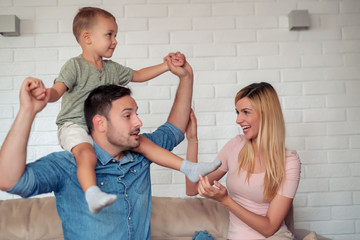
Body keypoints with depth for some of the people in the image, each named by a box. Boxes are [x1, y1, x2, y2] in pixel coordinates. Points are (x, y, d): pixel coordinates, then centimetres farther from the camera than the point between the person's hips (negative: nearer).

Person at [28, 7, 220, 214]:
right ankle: (93, 195, -55)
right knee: (87, 153, -38)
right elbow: (57, 91, -20)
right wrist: (45, 93, -46)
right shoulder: (75, 66, -7)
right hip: (74, 125, -6)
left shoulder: (112, 68, 12)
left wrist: (167, 65, 18)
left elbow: (138, 75, 24)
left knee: (140, 142, -3)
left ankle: (189, 168, -1)